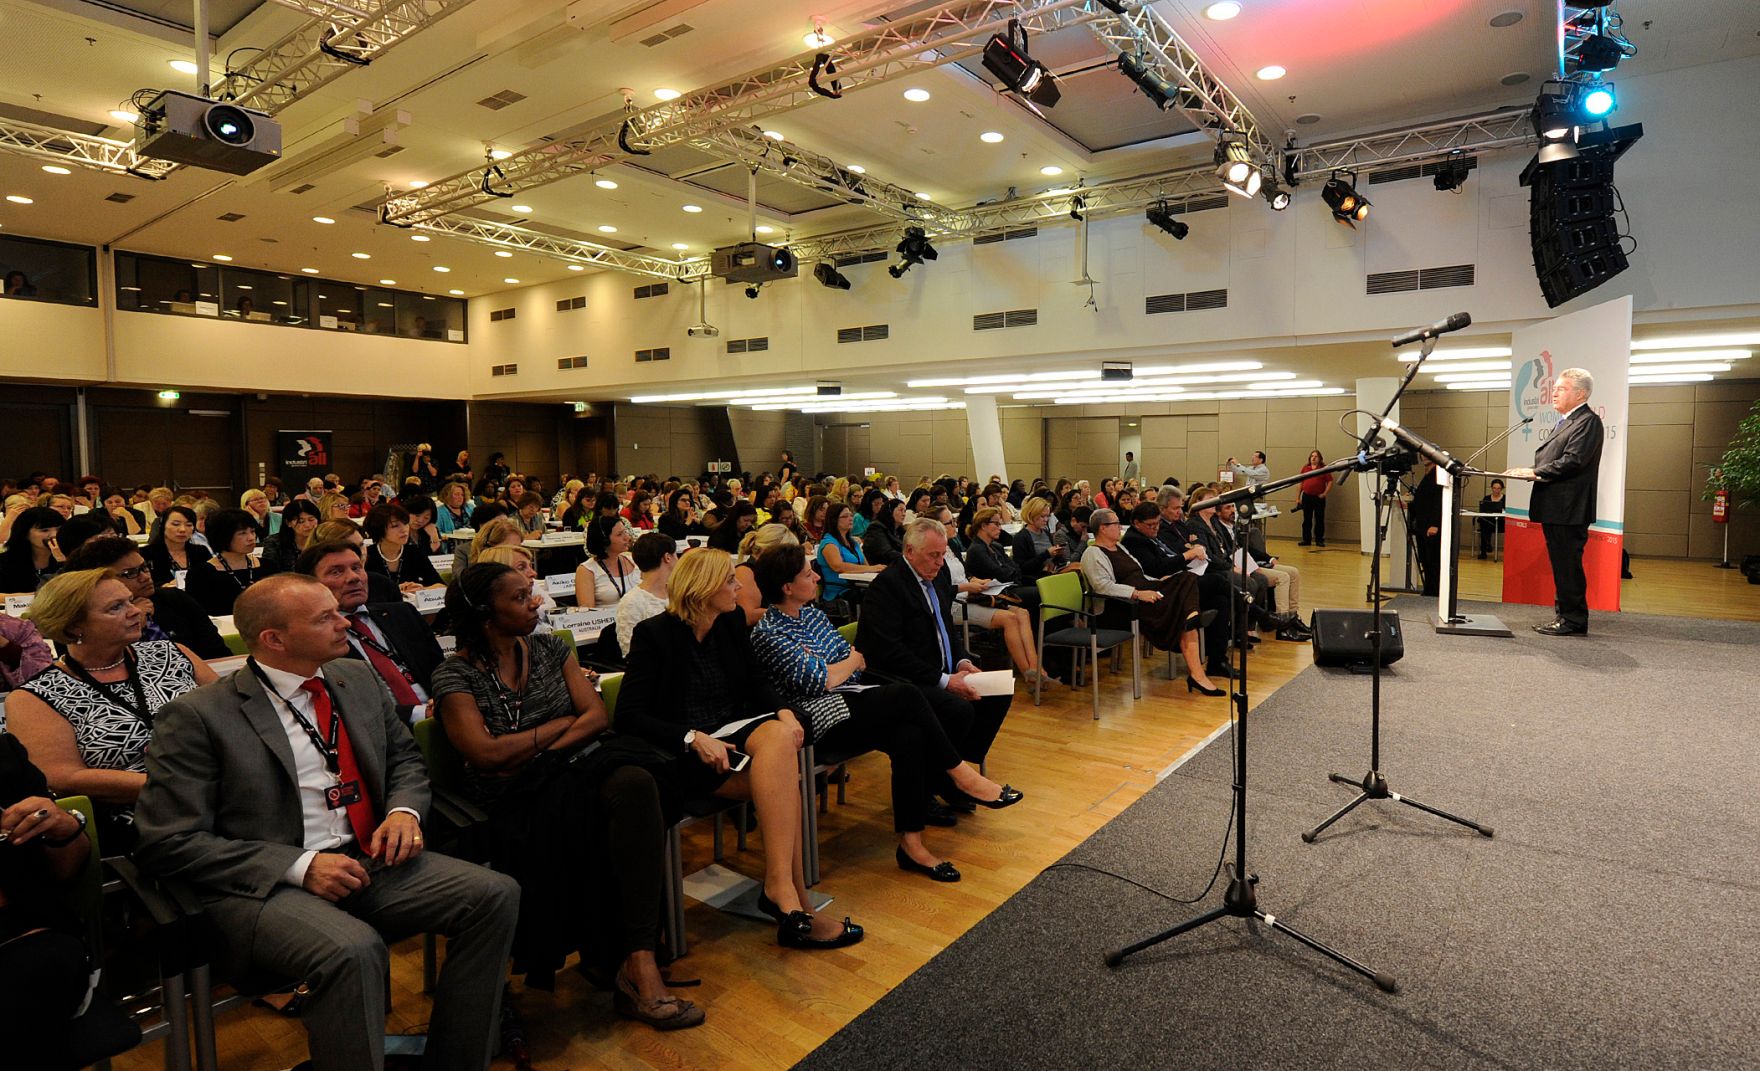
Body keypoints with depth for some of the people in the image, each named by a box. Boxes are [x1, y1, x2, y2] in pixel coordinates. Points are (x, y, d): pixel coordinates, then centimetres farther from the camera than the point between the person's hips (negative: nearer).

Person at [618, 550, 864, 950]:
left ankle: (780, 887, -29)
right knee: (782, 781, -30)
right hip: (684, 750, -5)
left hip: (732, 731, 5)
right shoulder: (653, 634, -8)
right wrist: (694, 738, -26)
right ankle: (794, 898, -24)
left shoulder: (732, 622, 8)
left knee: (778, 735, -31)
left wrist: (785, 713, -5)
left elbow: (755, 681, 17)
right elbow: (629, 715, -13)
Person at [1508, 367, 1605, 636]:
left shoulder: (1587, 421, -10)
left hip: (1568, 510, -10)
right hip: (1555, 509, 10)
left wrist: (1535, 472, -17)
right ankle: (1566, 617, 22)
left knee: (1568, 567, -5)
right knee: (1561, 566, 15)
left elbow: (1573, 460, -21)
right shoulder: (1565, 422, 20)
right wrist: (1532, 472, 2)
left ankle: (1574, 622, 1)